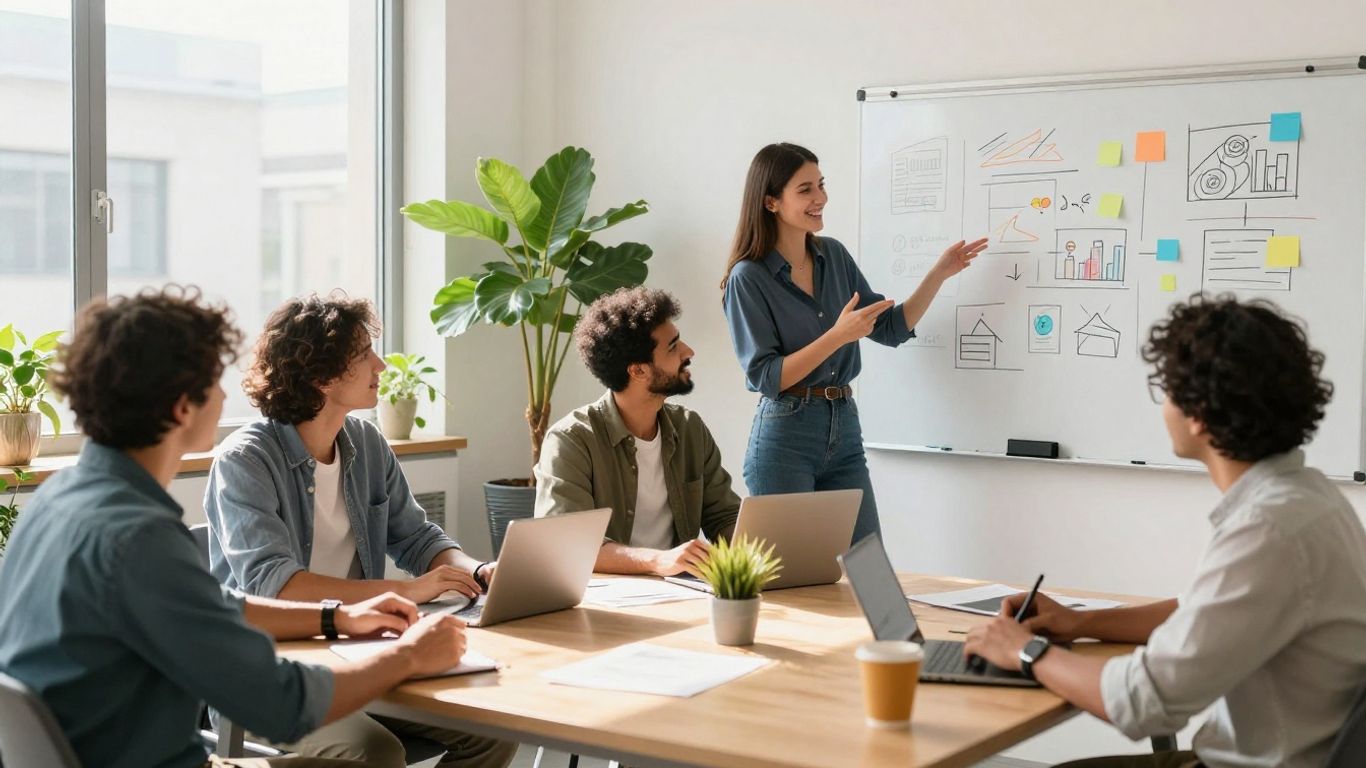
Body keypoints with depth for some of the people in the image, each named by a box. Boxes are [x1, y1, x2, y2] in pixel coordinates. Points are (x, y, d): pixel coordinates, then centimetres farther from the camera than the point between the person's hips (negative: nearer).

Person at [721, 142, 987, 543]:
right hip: (784, 438, -6)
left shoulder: (834, 255, 8)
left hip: (845, 431, 6)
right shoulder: (748, 278, -10)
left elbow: (892, 329, 13)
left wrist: (940, 273, 3)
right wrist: (838, 336, -22)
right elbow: (765, 377, -15)